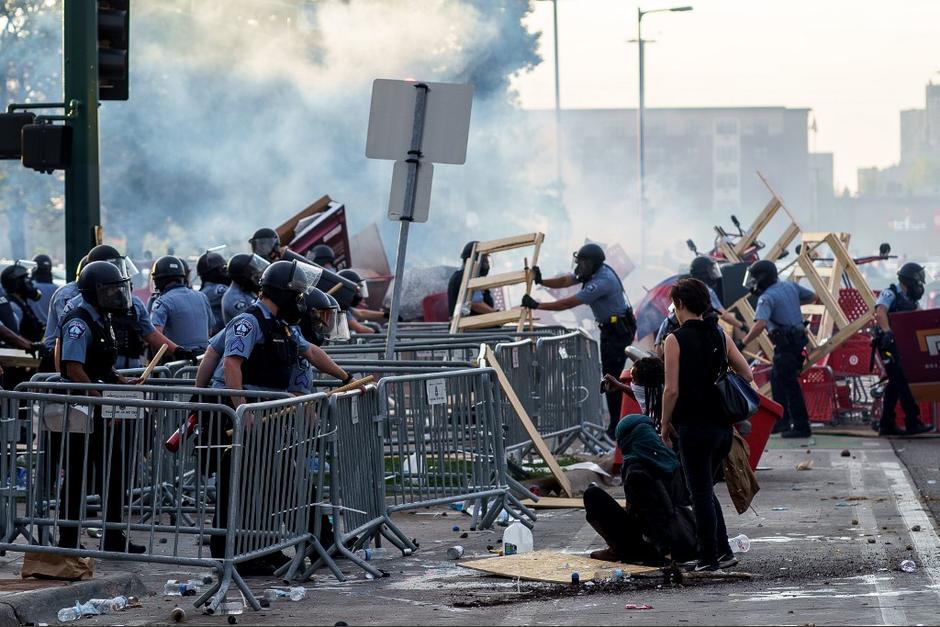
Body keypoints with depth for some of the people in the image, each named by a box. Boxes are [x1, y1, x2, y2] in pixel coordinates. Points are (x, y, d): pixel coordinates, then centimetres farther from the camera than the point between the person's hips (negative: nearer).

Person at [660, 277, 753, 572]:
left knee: (700, 493, 1)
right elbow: (747, 374, 8)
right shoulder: (720, 335, 7)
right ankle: (723, 549, 17)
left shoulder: (675, 340, -9)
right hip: (723, 426, 6)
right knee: (706, 489, 20)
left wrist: (665, 424, -2)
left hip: (694, 427, -6)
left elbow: (672, 389, -13)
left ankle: (709, 557, 2)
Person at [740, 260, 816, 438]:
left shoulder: (767, 298, -17)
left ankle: (801, 426, -4)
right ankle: (782, 420, 21)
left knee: (789, 383, -5)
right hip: (798, 338, 9)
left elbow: (760, 324, -30)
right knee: (777, 378, 18)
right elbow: (811, 297, 21)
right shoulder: (790, 286, 8)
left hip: (786, 343, -9)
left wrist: (743, 343, -28)